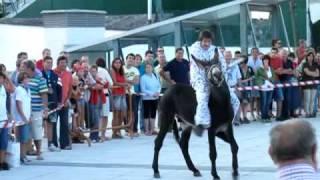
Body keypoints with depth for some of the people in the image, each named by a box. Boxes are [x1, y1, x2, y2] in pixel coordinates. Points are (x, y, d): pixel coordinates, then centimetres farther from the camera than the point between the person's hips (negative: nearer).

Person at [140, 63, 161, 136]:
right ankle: (146, 130, 4)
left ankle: (152, 129, 16)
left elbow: (159, 86, 9)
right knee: (147, 114, 0)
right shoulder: (143, 77, -8)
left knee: (153, 114, 9)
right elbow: (143, 89, -12)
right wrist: (152, 93, -18)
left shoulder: (155, 76, 7)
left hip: (155, 98, 5)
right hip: (147, 98, -5)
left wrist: (158, 92, -12)